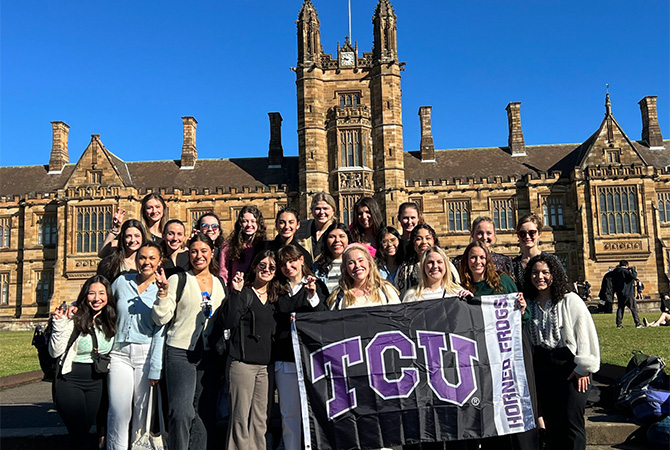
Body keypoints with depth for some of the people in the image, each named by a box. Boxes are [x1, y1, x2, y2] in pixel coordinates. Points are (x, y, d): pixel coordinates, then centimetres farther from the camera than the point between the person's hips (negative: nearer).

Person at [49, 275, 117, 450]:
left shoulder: (111, 321, 2)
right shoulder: (74, 319, -13)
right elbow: (55, 352, -17)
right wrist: (59, 323, -25)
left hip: (97, 382, 5)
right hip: (69, 380, -5)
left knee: (87, 428, 14)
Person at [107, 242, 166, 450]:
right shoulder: (122, 281, 6)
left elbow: (160, 332, -5)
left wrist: (155, 369, -9)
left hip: (147, 354, -1)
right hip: (119, 353, 2)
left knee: (142, 410, 4)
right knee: (119, 410, -6)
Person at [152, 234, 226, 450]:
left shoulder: (220, 284, 12)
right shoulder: (178, 280, 0)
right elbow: (162, 319, -3)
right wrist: (163, 292, -17)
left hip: (209, 355, 4)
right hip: (180, 353, -4)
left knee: (204, 414, 7)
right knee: (181, 412, -13)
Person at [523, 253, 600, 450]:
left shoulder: (570, 300, -8)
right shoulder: (529, 304, 7)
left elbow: (586, 332, -10)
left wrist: (583, 367, -10)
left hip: (569, 365, -5)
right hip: (542, 367, 5)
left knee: (571, 422, -5)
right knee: (551, 421, 13)